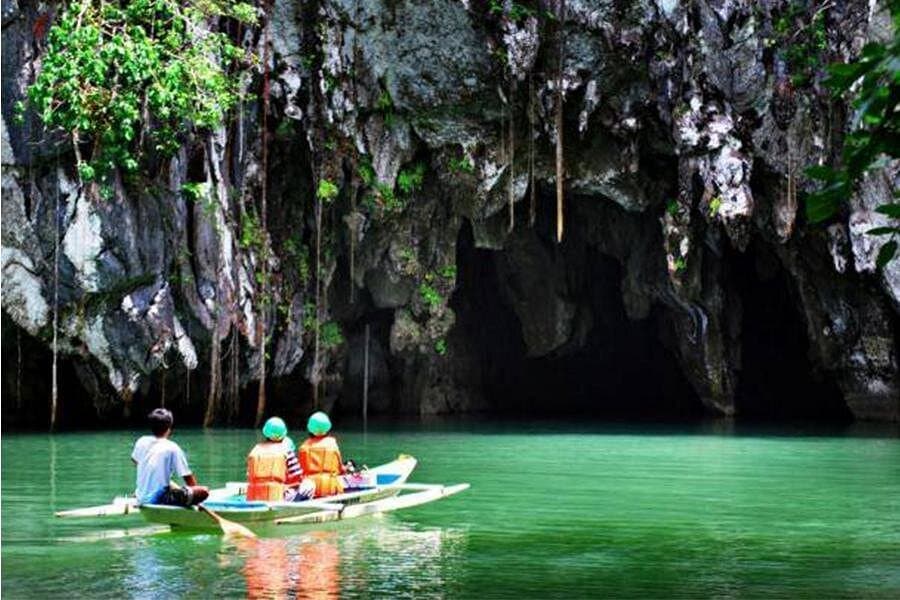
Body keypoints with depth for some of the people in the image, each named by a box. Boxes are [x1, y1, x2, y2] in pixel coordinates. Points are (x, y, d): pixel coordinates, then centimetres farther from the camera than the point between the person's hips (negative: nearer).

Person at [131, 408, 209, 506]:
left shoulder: (141, 442, 5)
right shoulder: (172, 448, -12)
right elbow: (188, 477, -12)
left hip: (141, 499, 8)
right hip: (159, 500, -8)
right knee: (204, 491, -13)